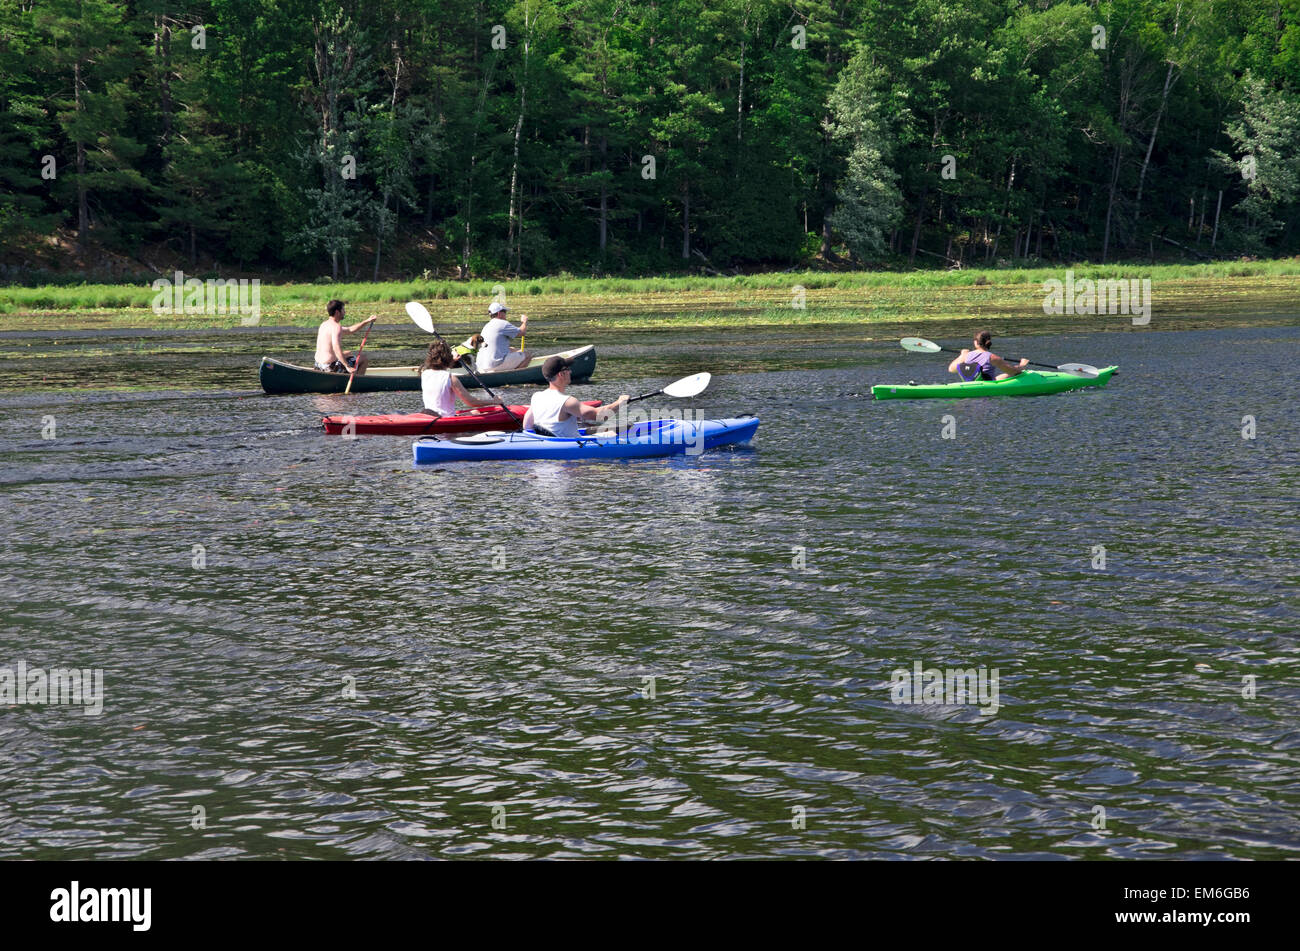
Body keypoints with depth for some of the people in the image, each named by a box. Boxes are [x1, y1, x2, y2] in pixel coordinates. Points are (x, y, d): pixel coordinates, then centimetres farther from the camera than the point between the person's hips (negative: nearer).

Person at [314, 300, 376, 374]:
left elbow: (350, 330, 23)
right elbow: (336, 348, -31)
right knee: (364, 358, 5)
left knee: (347, 353, 36)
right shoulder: (336, 326, -17)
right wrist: (348, 367, -35)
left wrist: (368, 321, 22)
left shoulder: (325, 324, 13)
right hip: (330, 367, -9)